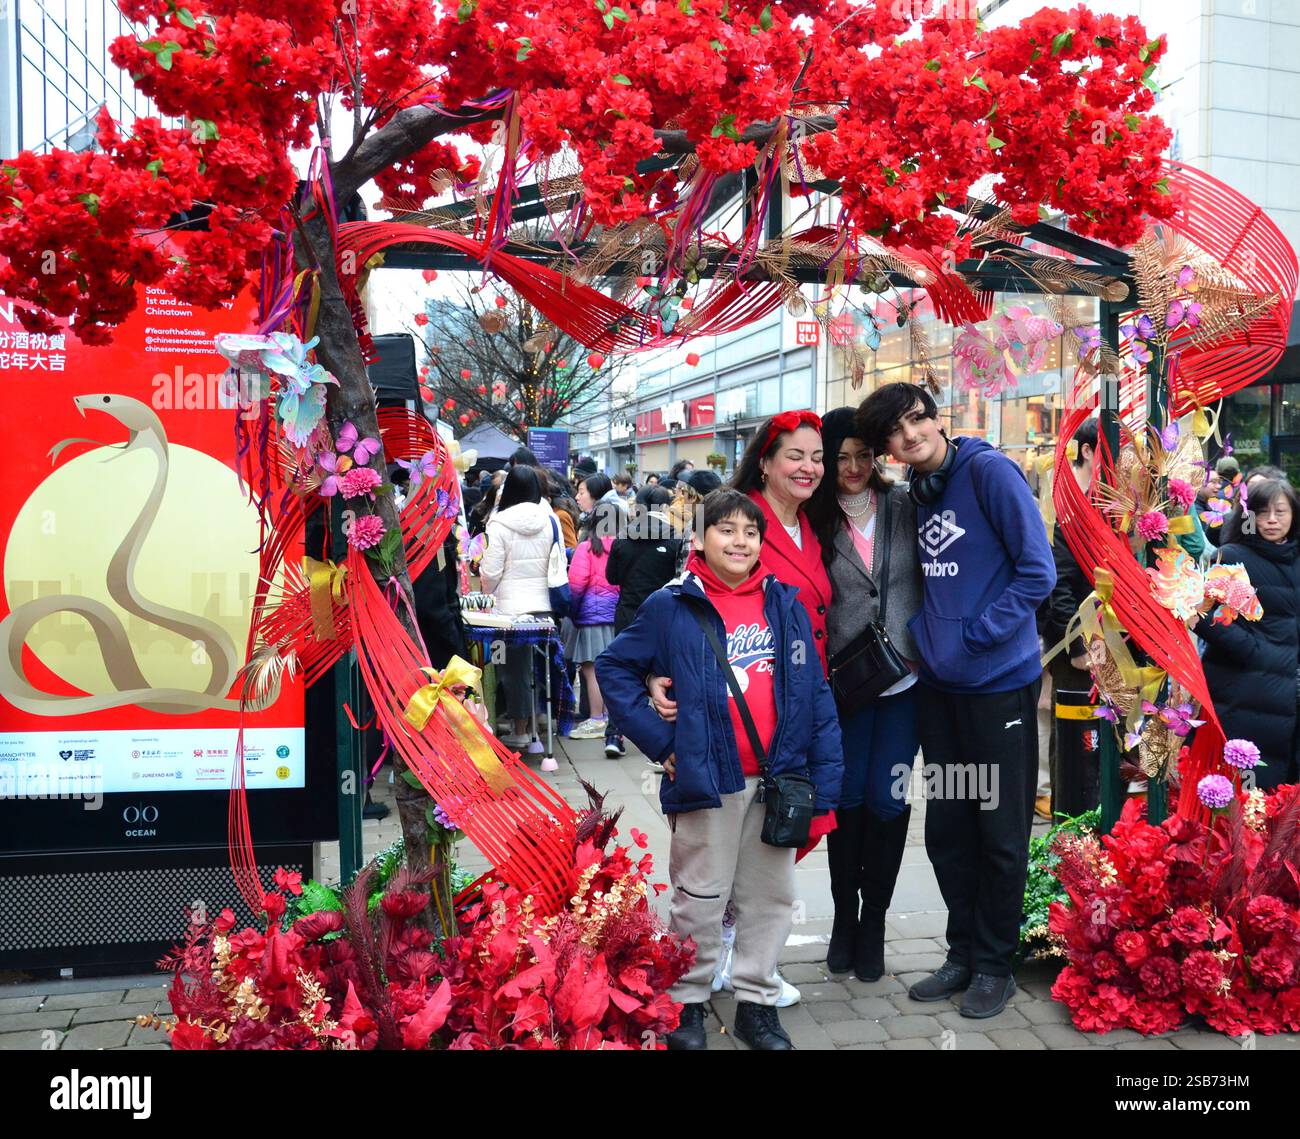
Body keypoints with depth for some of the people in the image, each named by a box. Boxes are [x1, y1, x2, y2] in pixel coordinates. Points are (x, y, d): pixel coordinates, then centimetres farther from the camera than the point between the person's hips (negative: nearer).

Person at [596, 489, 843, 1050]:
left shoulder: (785, 604, 4)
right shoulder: (672, 607, -6)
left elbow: (816, 693, 3)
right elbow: (613, 667, 0)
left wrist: (825, 780, -1)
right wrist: (658, 740, -6)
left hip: (778, 778, 4)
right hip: (708, 778, -3)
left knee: (771, 897, 14)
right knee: (700, 899, 9)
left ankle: (757, 1002, 31)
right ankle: (686, 1003, 27)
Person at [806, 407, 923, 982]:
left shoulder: (904, 505, 1)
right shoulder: (816, 522, -1)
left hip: (905, 677, 0)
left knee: (886, 798, 2)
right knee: (847, 796, 7)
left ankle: (873, 918, 20)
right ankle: (844, 913, 25)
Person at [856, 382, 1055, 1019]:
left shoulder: (989, 471, -11)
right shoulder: (915, 495, 9)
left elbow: (1037, 572, -15)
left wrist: (974, 635, -15)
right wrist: (922, 633, 3)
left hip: (1000, 680, -6)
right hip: (938, 682, 6)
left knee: (1000, 831, 7)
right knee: (946, 829, 14)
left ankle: (995, 965, 23)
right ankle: (962, 952, 31)